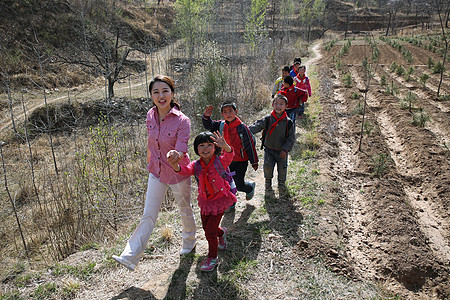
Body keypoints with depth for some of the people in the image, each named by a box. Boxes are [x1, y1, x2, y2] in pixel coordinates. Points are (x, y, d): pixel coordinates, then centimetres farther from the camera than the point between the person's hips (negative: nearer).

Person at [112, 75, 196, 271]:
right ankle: (130, 257, 8)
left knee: (185, 210, 19)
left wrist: (175, 155, -48)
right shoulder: (151, 115, -5)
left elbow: (181, 150, -25)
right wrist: (150, 162, 19)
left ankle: (189, 240, 46)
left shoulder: (182, 121, -23)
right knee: (148, 216, 5)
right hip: (156, 172, 4)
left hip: (178, 174, -4)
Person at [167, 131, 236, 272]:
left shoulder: (220, 162, -19)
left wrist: (225, 146, -64)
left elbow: (229, 155, -40)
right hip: (205, 201, 5)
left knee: (210, 231, -4)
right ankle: (221, 233, 55)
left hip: (219, 200, -4)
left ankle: (212, 257, 22)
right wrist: (174, 164, -52)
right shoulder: (196, 165, -10)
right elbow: (184, 170, -28)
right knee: (206, 228, 20)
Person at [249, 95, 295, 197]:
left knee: (282, 168, 7)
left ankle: (281, 186, 34)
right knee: (268, 167, -6)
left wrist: (285, 149, -12)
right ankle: (268, 185, 20)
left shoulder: (288, 122, -8)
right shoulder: (268, 119, -8)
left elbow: (291, 138, -4)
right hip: (269, 149, 0)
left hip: (281, 151, 0)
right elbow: (257, 126, -12)